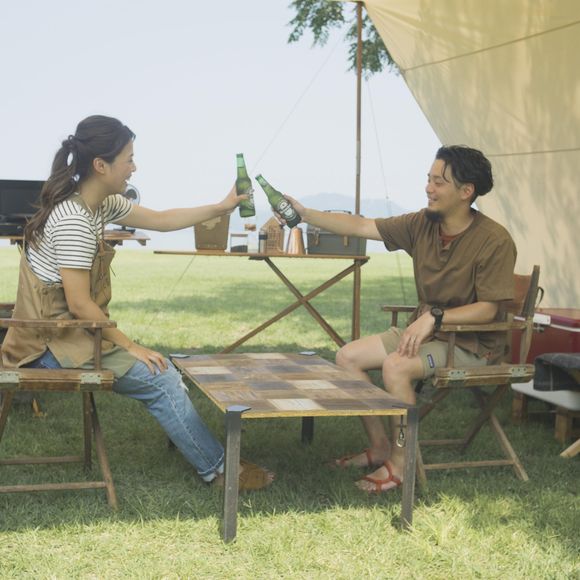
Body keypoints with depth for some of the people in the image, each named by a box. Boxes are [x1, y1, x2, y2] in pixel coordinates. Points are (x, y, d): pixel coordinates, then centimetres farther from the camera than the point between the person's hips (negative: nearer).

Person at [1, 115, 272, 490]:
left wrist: (222, 208, 13)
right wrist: (130, 346, -16)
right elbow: (79, 305, -25)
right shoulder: (74, 220, -25)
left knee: (163, 370, 12)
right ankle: (217, 469, 8)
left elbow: (160, 220, 16)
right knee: (162, 378, -7)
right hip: (55, 341, -9)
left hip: (73, 330, 10)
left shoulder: (102, 204, 4)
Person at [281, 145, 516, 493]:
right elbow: (360, 227, 0)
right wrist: (304, 214, -7)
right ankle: (380, 446, 6)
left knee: (396, 366, -31)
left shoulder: (495, 241, -20)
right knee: (348, 356, -4)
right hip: (425, 330, 8)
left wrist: (435, 316, -31)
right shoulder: (422, 224, -2)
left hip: (471, 341, -7)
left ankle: (400, 463, -16)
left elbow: (488, 309, -20)